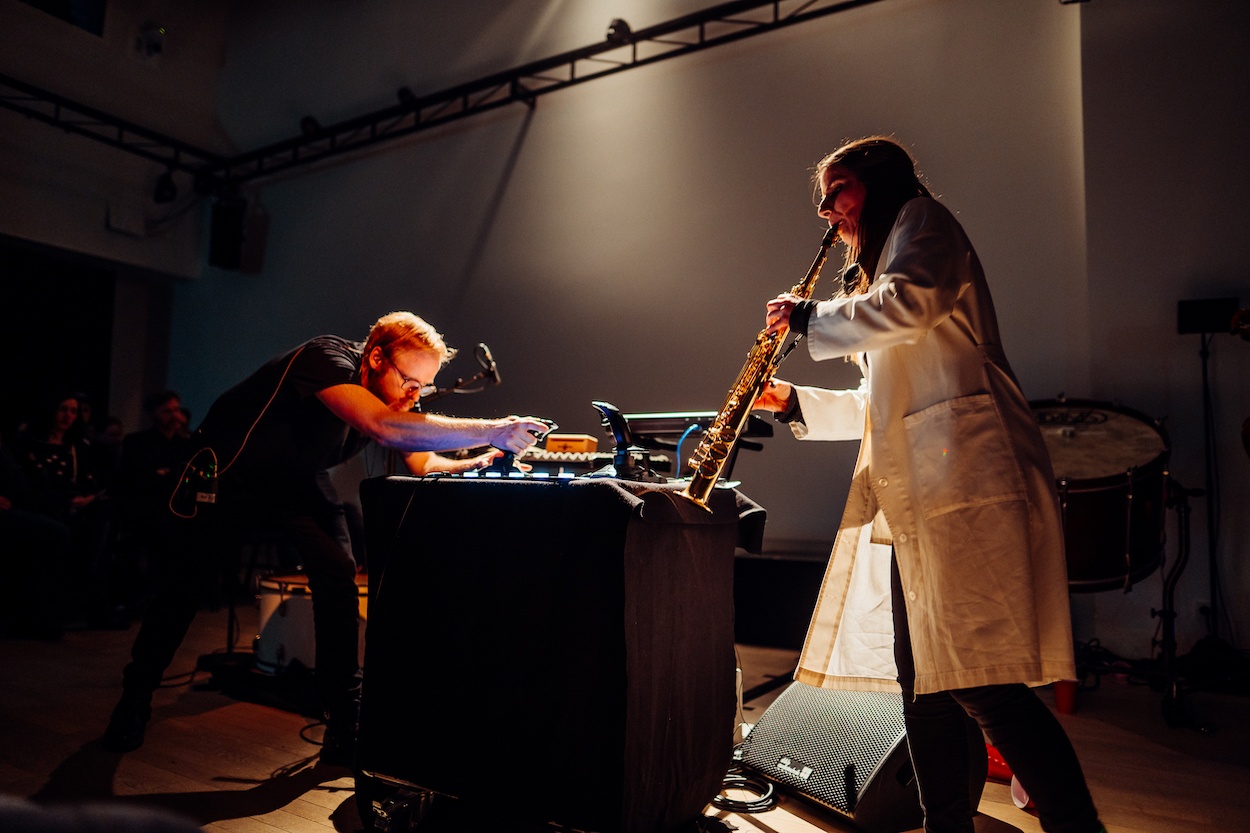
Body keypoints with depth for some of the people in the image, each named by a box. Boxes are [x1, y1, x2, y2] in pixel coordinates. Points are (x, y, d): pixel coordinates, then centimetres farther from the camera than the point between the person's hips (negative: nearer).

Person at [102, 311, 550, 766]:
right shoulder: (326, 358, -36)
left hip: (298, 482, 5)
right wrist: (490, 431, -55)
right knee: (187, 579, 7)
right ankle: (134, 698, 33)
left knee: (338, 575, -12)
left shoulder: (390, 394, -12)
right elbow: (383, 427, -51)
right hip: (227, 472, -5)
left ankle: (344, 727, -5)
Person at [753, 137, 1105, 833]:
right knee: (924, 685, 8)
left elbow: (908, 305, -18)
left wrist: (808, 317, -3)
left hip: (965, 477, -9)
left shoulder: (922, 220, 6)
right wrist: (798, 403, 19)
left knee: (982, 683, -13)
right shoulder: (876, 270, 31)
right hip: (916, 495, 9)